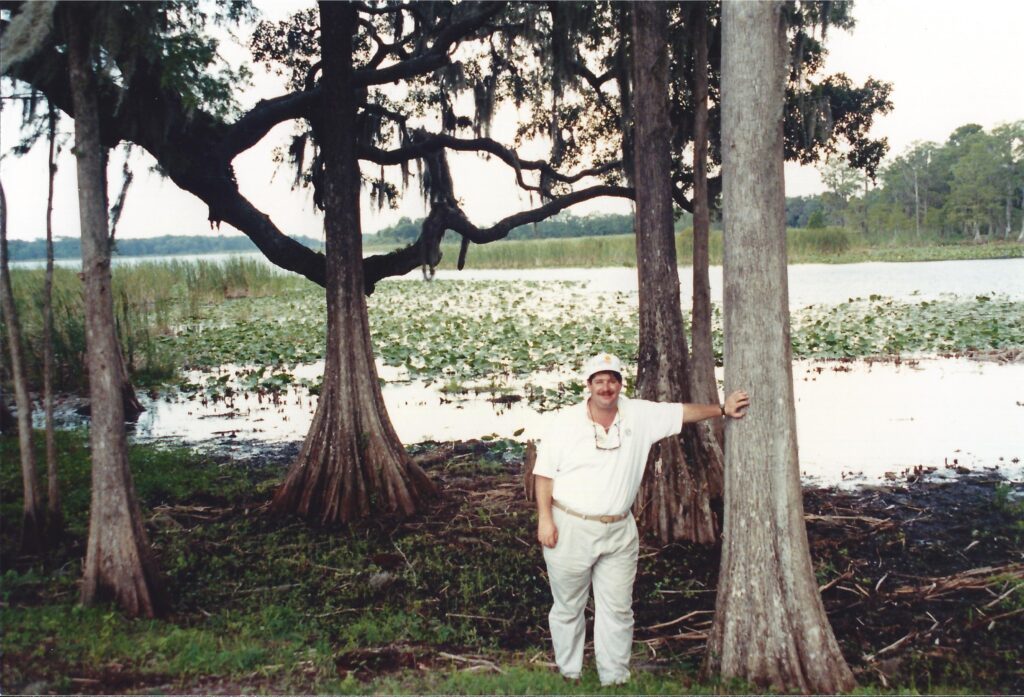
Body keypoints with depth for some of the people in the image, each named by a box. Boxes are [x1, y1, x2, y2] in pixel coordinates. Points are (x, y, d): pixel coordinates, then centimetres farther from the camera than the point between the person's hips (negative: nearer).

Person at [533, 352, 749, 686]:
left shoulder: (640, 415, 0)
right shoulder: (565, 422, -6)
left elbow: (683, 412, 9)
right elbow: (544, 473, -3)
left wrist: (722, 409, 2)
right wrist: (544, 518, -8)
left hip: (618, 532, 2)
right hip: (568, 529, -2)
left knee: (618, 610, 6)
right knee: (568, 608, 10)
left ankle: (614, 679, 18)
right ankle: (569, 676, 24)